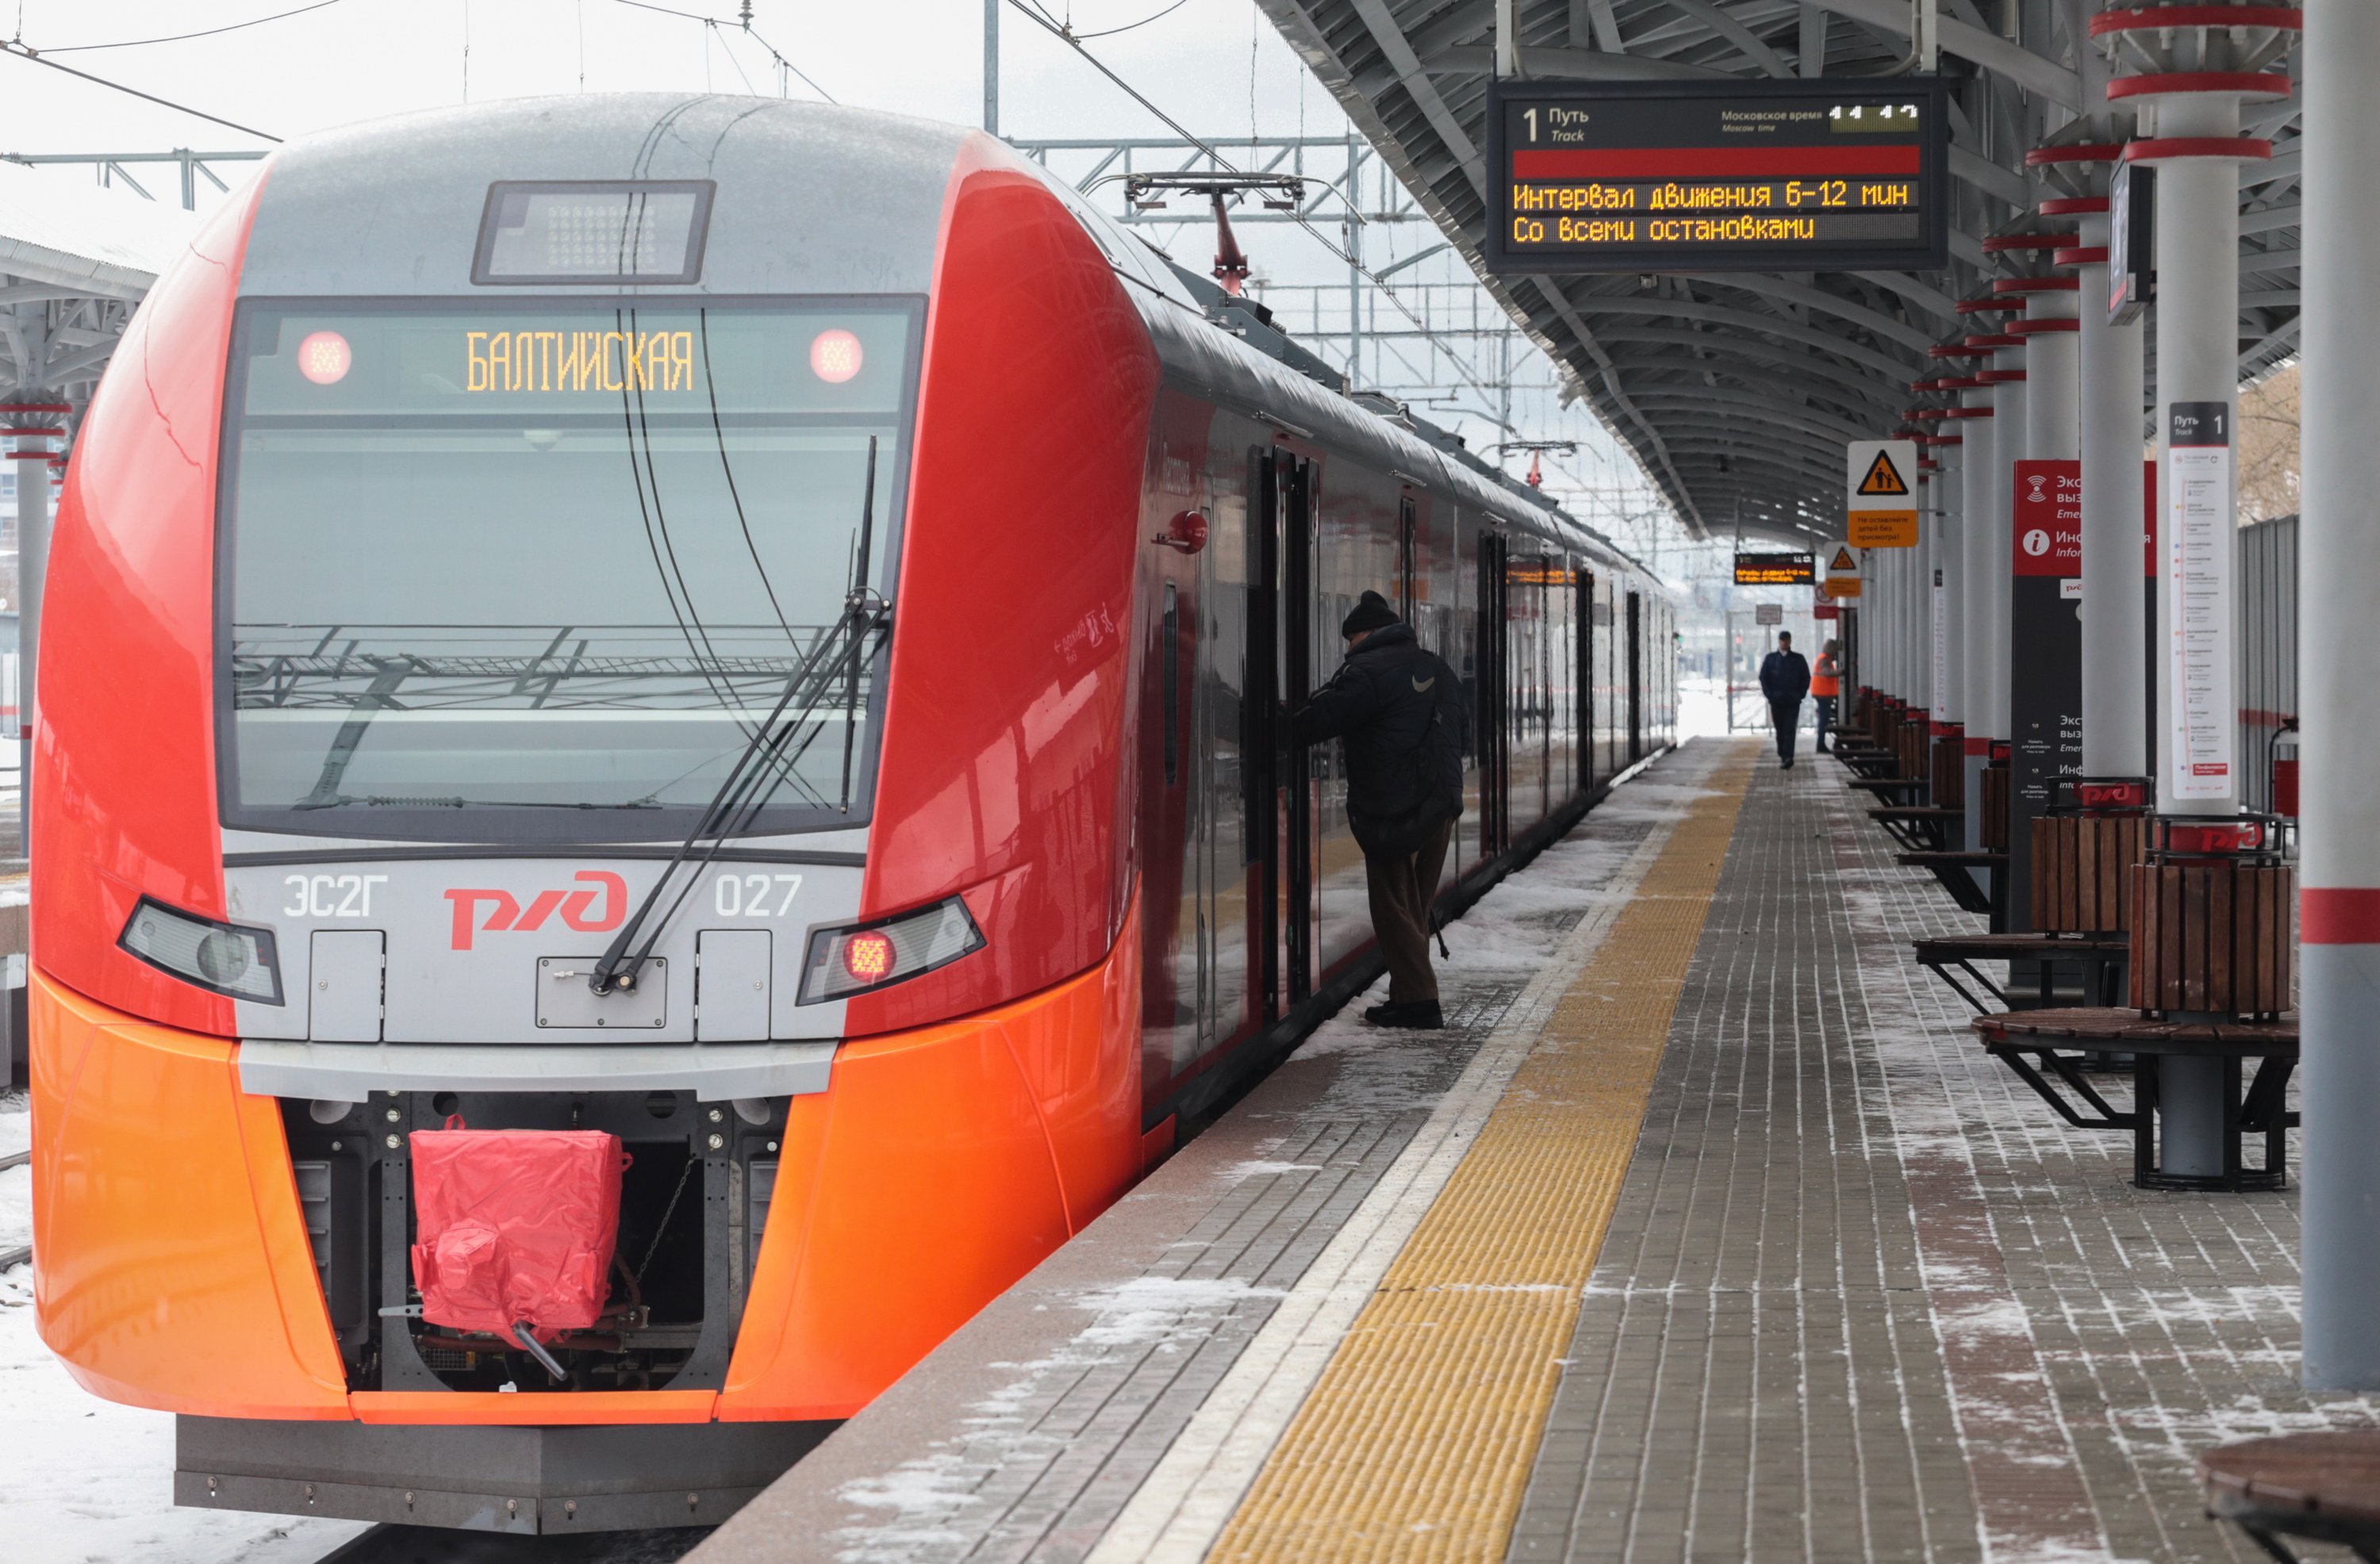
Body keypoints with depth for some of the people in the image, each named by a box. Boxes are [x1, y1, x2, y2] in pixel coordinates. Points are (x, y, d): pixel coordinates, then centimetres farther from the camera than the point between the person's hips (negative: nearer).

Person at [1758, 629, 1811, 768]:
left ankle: (1788, 757, -18)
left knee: (1790, 730, -11)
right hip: (1776, 701, 2)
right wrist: (1769, 694, -2)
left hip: (1793, 701, -2)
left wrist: (1800, 694, -2)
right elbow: (1763, 677, 7)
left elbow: (1806, 678, 8)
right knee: (1780, 729, 8)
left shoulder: (1798, 659, 5)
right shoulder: (1770, 658, 7)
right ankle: (1782, 754, 22)